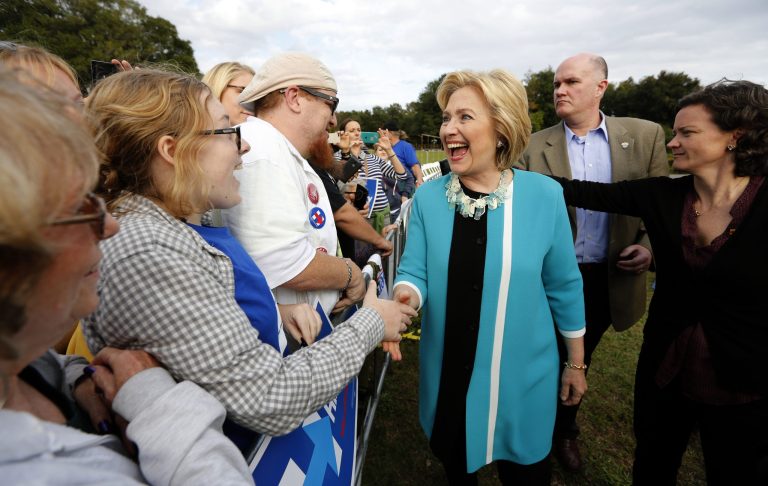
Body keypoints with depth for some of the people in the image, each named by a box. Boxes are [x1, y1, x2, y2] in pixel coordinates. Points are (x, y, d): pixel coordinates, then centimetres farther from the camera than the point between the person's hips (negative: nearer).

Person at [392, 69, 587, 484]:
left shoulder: (543, 195, -13)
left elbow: (563, 285, -4)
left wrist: (575, 362, 5)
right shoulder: (427, 197, -9)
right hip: (447, 375, 2)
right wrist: (404, 299, -31)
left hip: (521, 376, -1)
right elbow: (414, 271, -7)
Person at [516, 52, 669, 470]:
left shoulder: (644, 135, -2)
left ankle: (564, 429, 46)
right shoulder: (535, 146, -6)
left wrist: (649, 246, -12)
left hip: (608, 279, 2)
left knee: (578, 358, 21)